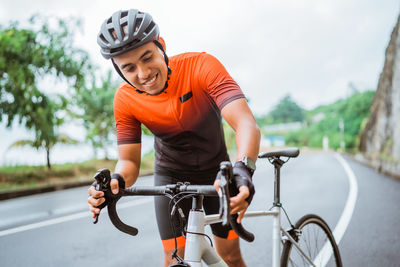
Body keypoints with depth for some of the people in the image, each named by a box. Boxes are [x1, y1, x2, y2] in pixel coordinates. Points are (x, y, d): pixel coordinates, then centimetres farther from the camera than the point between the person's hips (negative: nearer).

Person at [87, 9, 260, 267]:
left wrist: (243, 167, -60)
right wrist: (115, 180, -40)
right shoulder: (125, 100, -21)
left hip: (215, 172, -1)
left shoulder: (201, 66, -30)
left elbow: (246, 123, -40)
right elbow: (129, 160, -16)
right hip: (171, 176, 1)